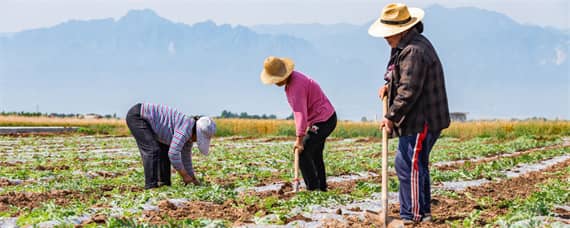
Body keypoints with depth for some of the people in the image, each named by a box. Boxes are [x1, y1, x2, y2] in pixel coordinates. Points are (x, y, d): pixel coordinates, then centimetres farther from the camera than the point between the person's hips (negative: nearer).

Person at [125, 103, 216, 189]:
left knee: (164, 150, 8)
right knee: (153, 150, -18)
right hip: (136, 115, -10)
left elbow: (186, 159, 16)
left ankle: (164, 184, 10)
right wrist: (184, 175, -19)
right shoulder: (186, 127, -25)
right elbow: (173, 154, -29)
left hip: (146, 120, 10)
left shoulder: (189, 136, 5)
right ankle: (151, 186, -14)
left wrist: (194, 180, 16)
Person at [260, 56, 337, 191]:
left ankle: (312, 187, -5)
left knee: (302, 153, -8)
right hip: (327, 119, 11)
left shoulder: (296, 85, -25)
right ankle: (322, 187, 25)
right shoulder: (292, 78, 6)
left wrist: (299, 138, -34)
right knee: (315, 154, 18)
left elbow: (301, 113, -31)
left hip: (323, 121, -11)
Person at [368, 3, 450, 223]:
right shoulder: (411, 44, 14)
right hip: (419, 120, 11)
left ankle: (413, 216, 0)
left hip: (421, 120, -11)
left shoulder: (413, 51, -21)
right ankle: (423, 212, 28)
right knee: (417, 166, 17)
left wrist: (391, 117, -15)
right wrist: (389, 85, 9)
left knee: (408, 165, -8)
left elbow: (408, 92, -24)